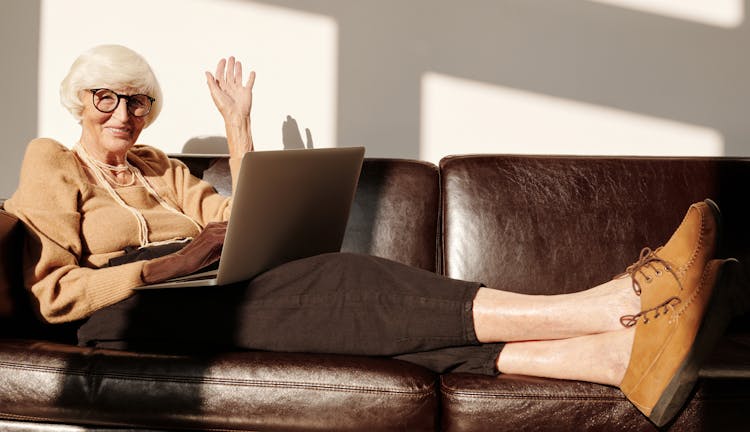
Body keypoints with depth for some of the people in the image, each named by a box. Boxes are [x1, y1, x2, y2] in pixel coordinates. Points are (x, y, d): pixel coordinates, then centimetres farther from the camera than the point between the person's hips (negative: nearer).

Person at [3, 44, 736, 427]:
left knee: (382, 317, -23)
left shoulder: (162, 169, 30)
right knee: (344, 286, -28)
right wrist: (174, 260, -9)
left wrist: (237, 124, 17)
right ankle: (613, 303, -37)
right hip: (134, 317, -6)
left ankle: (617, 353, -41)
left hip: (216, 300, 6)